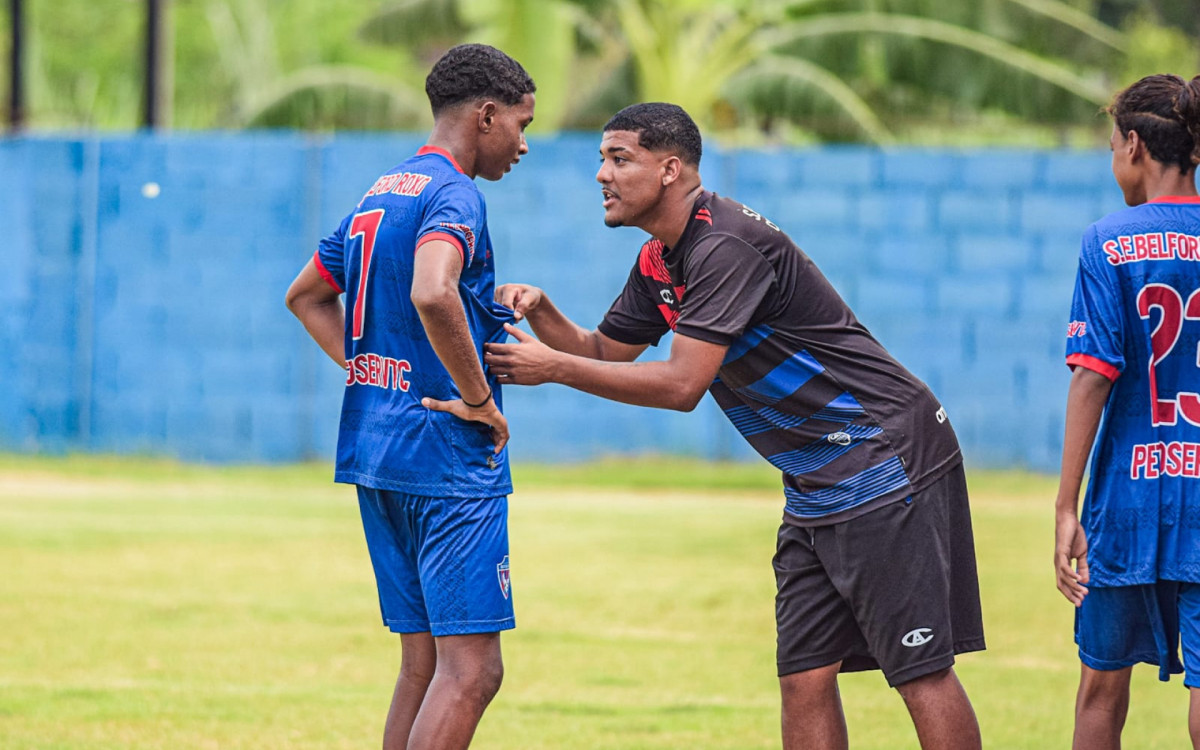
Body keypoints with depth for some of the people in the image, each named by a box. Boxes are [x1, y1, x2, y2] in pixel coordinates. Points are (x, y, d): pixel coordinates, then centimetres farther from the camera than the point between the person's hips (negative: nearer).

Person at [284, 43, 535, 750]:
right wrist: (478, 399, -20)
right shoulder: (452, 196, -12)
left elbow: (307, 296, 30)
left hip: (373, 449, 9)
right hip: (449, 455, -9)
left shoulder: (380, 194, 17)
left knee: (425, 664, 12)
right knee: (471, 666, -10)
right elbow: (432, 294, -32)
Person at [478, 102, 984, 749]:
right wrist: (541, 313, 0)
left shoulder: (726, 245, -20)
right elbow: (603, 352, 20)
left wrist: (553, 368, -19)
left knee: (922, 673, -10)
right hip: (815, 489, 10)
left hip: (888, 465, -10)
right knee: (804, 678, 4)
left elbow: (682, 386, -24)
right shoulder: (659, 263, 12)